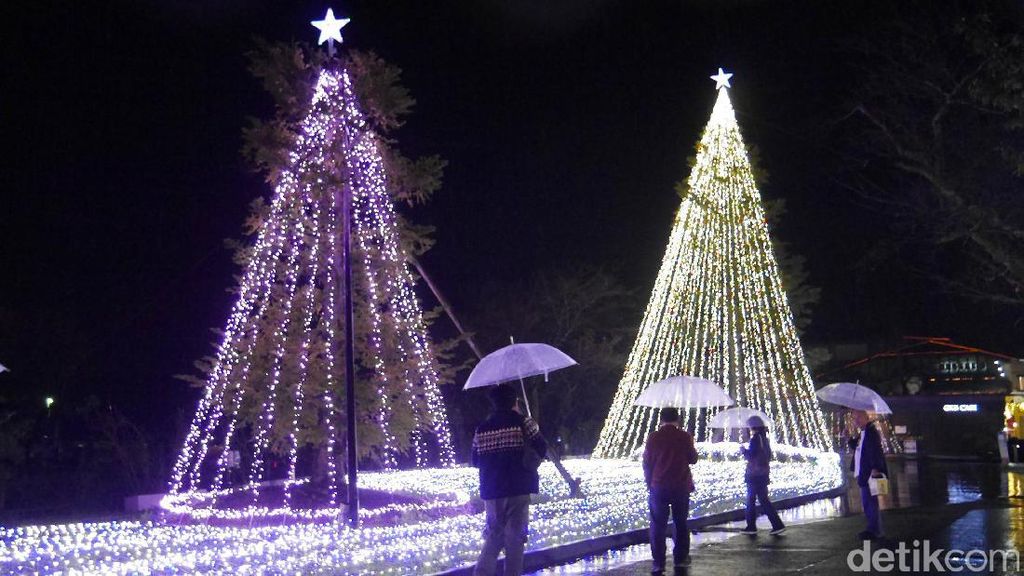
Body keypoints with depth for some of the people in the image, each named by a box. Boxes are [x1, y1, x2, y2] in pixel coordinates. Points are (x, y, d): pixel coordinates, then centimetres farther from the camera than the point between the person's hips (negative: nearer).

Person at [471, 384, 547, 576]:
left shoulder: (482, 429, 7)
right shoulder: (523, 422, -4)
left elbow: (476, 461, 11)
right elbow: (542, 450, -5)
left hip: (491, 491, 4)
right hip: (518, 489, -4)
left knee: (493, 536, 13)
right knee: (515, 538, 1)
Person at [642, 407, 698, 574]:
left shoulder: (653, 438, -6)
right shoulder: (685, 437, -6)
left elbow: (647, 463, 0)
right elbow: (693, 459, 4)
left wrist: (649, 482, 12)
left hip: (658, 487, -1)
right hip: (681, 486, 1)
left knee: (658, 525, 4)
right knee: (680, 523, 15)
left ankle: (658, 562, 0)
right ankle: (680, 558, 19)